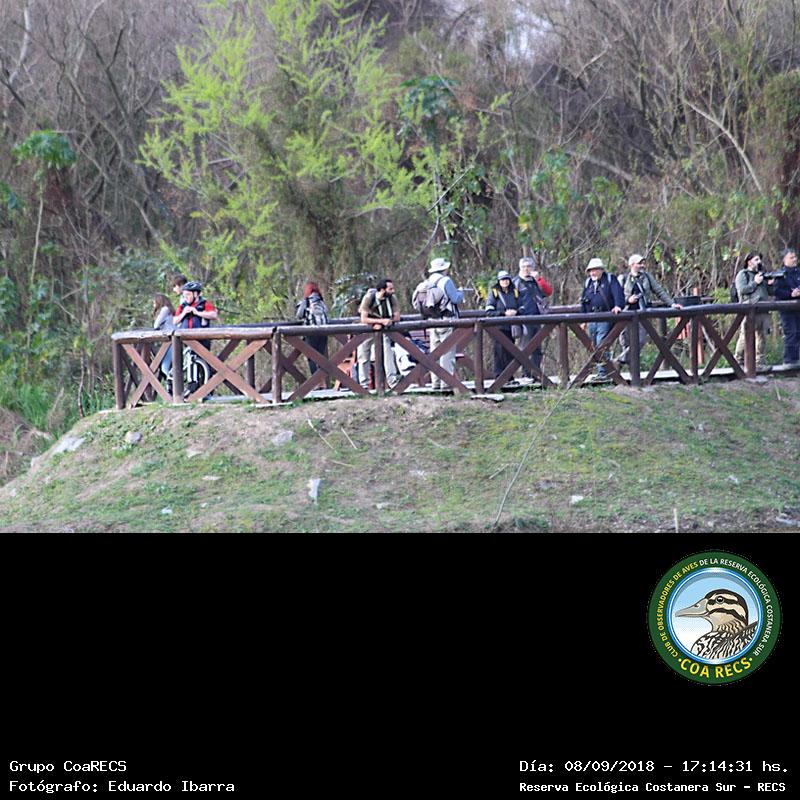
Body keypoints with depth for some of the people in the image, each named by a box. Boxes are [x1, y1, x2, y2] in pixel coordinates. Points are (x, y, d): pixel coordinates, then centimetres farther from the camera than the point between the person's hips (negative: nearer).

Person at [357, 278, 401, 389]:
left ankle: (392, 380, -24)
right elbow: (364, 319, -25)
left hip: (382, 330, 1)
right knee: (363, 357, 4)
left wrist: (382, 324, -26)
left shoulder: (392, 299, -12)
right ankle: (364, 385, 16)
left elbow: (397, 317, -13)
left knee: (388, 351, -20)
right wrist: (382, 320, -33)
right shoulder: (369, 298, -22)